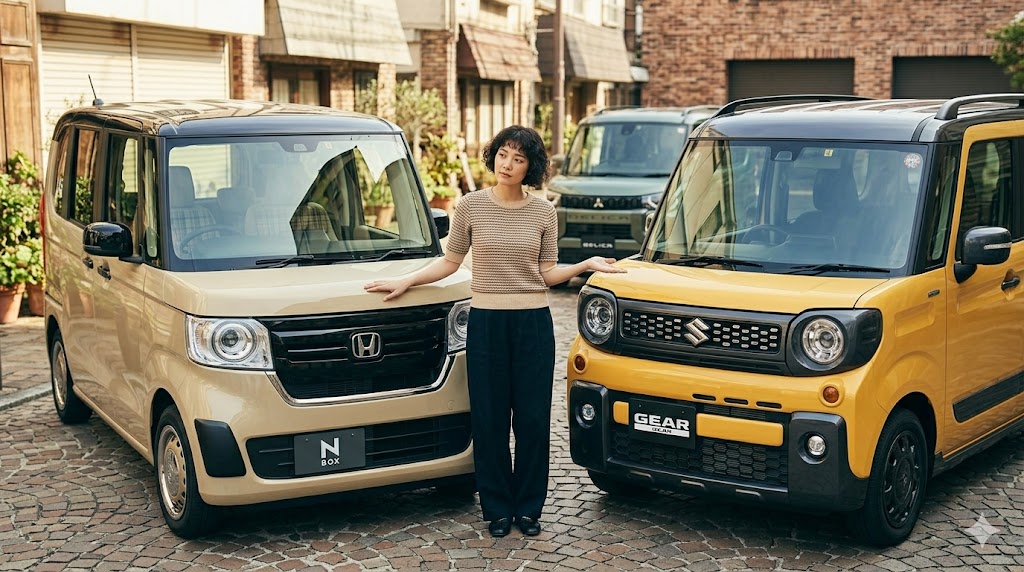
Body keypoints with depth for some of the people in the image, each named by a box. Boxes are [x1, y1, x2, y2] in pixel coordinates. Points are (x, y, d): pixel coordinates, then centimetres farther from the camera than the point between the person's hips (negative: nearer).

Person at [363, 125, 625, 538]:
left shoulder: (543, 212, 3)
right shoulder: (471, 206, 1)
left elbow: (547, 274, 6)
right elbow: (450, 262, 9)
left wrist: (585, 266, -8)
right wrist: (406, 282, 1)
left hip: (534, 322, 1)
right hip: (486, 322, 0)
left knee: (533, 419, 4)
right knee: (489, 420, 3)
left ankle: (528, 508, 19)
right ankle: (498, 509, 17)